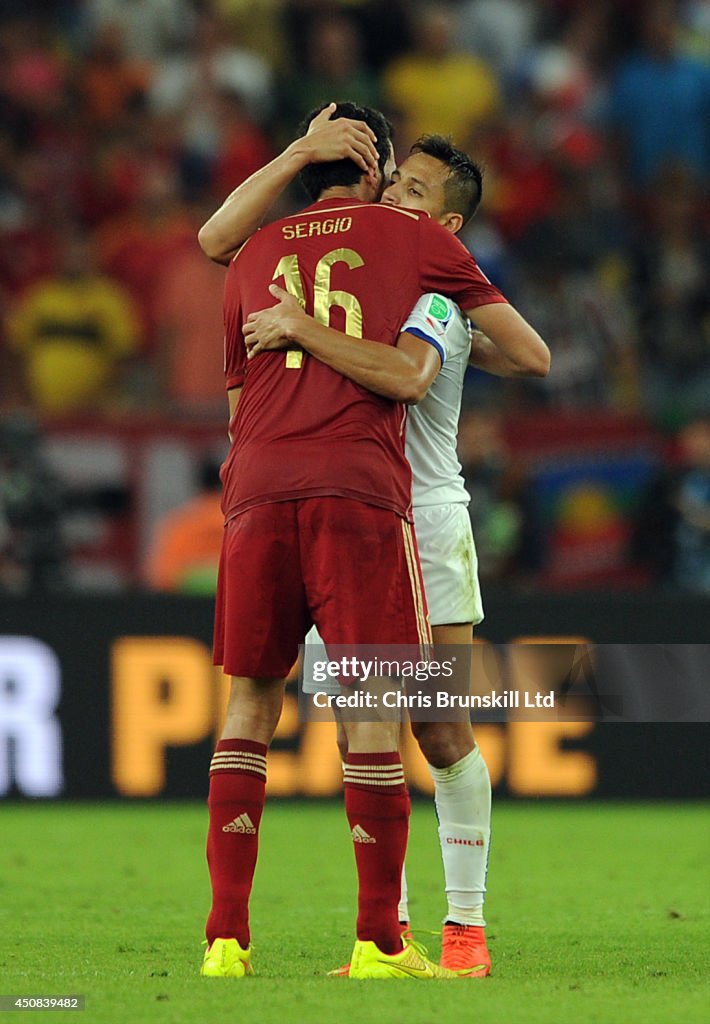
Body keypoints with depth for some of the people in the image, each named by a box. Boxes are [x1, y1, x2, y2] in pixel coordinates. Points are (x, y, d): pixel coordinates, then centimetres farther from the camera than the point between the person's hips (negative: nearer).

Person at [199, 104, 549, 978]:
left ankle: (466, 924, 2)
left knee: (442, 734, -5)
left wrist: (301, 329, -27)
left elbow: (406, 375, -29)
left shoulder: (439, 296, -8)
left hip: (422, 520, -5)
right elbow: (219, 240, 5)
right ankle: (389, 926, 5)